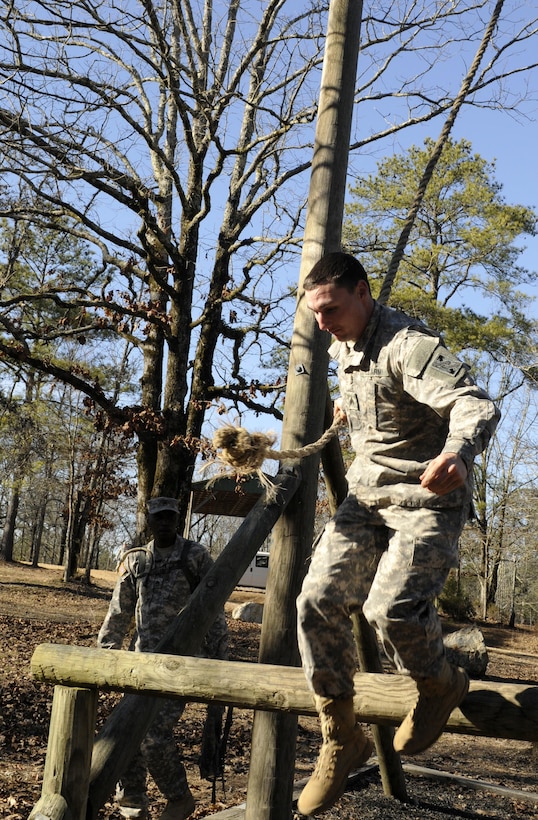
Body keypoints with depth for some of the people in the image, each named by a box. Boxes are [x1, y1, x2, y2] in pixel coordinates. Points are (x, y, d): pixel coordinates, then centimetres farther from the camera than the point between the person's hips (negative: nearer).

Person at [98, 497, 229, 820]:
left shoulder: (196, 556, -1)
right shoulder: (135, 560, 9)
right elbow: (119, 612, 15)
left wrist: (219, 655, -5)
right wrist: (105, 652, 12)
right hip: (144, 657, 5)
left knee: (155, 730, -15)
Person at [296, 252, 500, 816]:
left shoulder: (408, 346, -21)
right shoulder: (342, 347, 8)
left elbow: (475, 404, -37)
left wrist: (458, 451, -55)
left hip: (428, 499, -8)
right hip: (366, 495, 8)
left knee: (391, 607, -27)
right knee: (317, 600, -7)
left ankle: (441, 685, 8)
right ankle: (341, 740, 7)